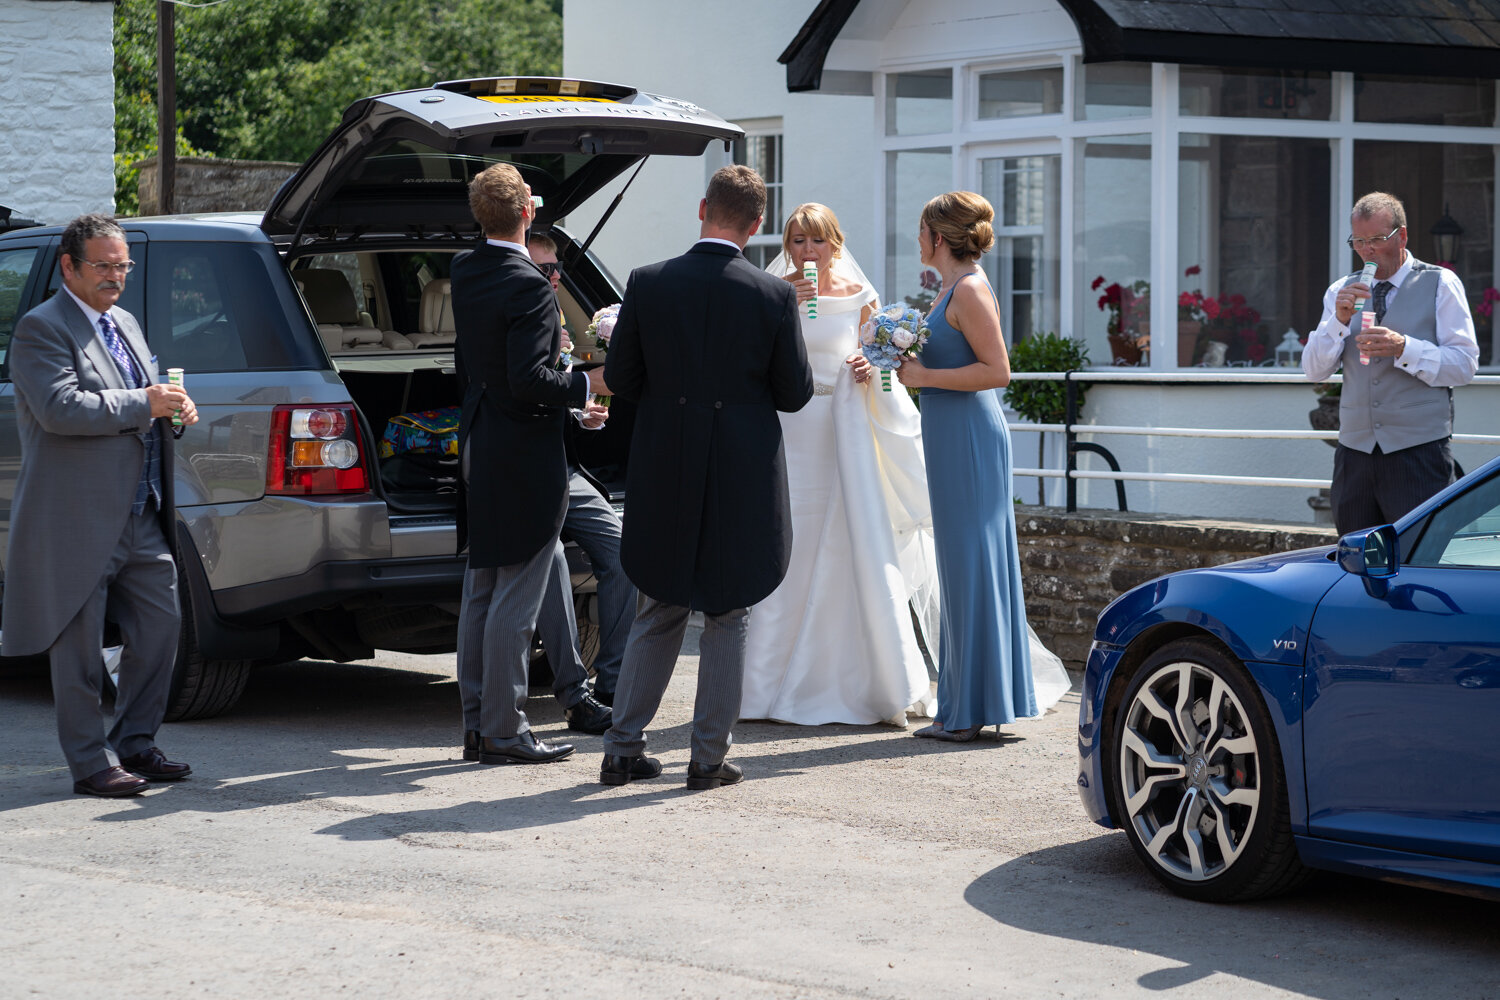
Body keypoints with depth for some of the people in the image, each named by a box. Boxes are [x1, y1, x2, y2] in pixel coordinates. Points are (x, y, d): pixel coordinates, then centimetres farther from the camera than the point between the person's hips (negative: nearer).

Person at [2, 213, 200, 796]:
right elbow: (60, 408, -22)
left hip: (141, 517, 8)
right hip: (79, 519, -8)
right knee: (79, 646, -1)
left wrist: (174, 409, 5)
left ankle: (134, 742, 21)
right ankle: (92, 764, 6)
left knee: (160, 625, 9)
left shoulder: (125, 325, 18)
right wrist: (142, 404, -19)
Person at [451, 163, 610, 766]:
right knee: (515, 601, -3)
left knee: (479, 596, 13)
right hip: (525, 461, -9)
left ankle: (477, 724, 19)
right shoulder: (529, 288, -20)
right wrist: (584, 386, -10)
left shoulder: (465, 272, 6)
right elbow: (529, 381, -25)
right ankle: (503, 733, 1)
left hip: (479, 451, 9)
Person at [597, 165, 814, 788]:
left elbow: (619, 378, -1)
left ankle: (622, 748, 15)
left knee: (657, 616, 14)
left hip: (664, 473, 2)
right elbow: (796, 393, -3)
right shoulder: (773, 296, -10)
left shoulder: (648, 284, -7)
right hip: (743, 477, -2)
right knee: (727, 616, 8)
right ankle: (710, 755, 9)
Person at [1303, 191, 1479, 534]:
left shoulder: (1441, 284, 4)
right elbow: (1314, 370, 8)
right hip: (1355, 451, 4)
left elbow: (1464, 364, -3)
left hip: (1419, 451, -4)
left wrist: (1403, 348, -17)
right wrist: (1339, 320, -9)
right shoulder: (1342, 291, 15)